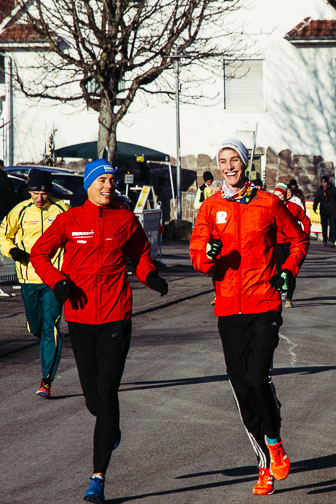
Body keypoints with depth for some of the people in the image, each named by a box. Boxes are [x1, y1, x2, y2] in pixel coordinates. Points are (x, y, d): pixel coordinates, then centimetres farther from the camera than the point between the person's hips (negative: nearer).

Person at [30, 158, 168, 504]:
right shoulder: (70, 220, 1)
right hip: (80, 318, 1)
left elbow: (140, 255, 18)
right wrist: (58, 281, -11)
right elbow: (39, 253, 6)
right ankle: (111, 430, 48)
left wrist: (150, 276, -2)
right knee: (93, 396, 10)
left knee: (106, 394, -10)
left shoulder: (126, 220, 4)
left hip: (115, 319, -1)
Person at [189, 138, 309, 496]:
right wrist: (208, 255, -22)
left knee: (257, 379, -17)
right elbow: (197, 258, 0)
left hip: (264, 305, -3)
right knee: (242, 388, 5)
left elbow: (298, 240, 15)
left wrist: (288, 271, -1)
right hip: (228, 308, 3)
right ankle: (266, 466, 17)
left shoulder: (268, 203, 2)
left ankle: (274, 441, 11)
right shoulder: (210, 208, 6)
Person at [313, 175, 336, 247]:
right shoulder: (319, 190, 8)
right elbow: (316, 200, 5)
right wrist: (314, 207, -10)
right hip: (323, 211, 3)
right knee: (324, 226, 6)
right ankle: (324, 241, 13)